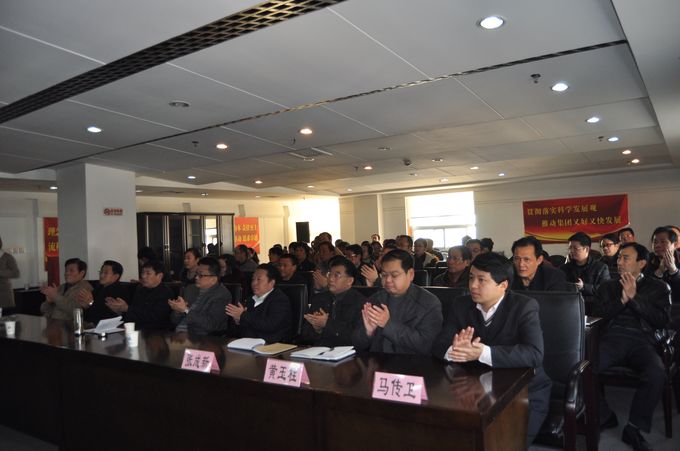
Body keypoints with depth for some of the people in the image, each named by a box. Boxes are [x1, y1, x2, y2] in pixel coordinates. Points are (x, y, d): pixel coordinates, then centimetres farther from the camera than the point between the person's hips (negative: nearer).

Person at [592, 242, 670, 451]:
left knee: (656, 374, -35)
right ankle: (604, 417, -3)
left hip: (641, 341, -1)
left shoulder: (658, 287, 18)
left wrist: (634, 298, -5)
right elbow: (596, 315, 9)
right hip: (611, 339, 1)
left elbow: (662, 321, 3)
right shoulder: (607, 286, 22)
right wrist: (622, 300, -2)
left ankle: (634, 428, -15)